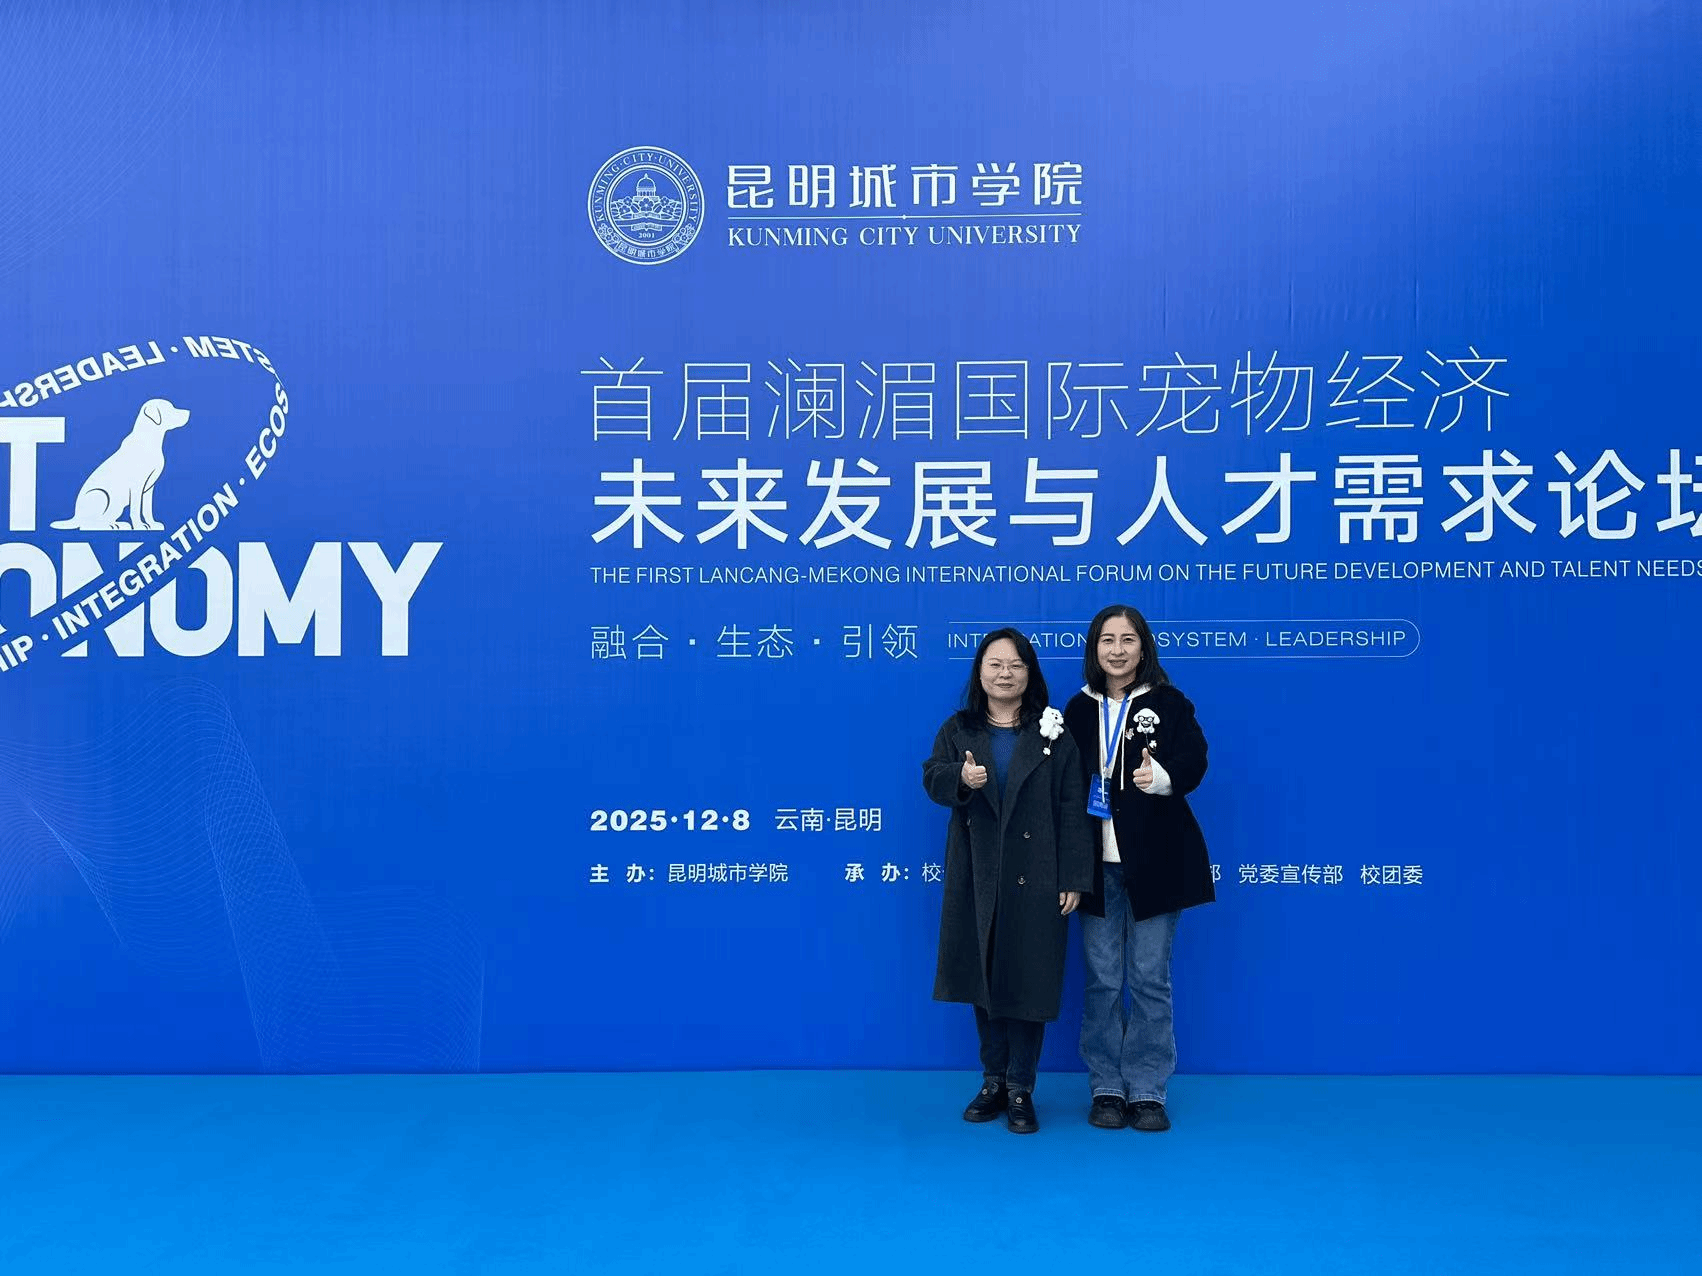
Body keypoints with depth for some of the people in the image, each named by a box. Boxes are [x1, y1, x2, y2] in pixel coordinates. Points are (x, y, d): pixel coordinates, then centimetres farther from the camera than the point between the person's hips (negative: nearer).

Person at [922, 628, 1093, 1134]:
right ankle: (992, 1081, 23)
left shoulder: (1054, 733, 1)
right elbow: (933, 777, -6)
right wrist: (961, 778, -30)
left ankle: (1020, 1089, 13)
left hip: (1034, 879, -2)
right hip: (977, 878, 2)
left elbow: (1072, 810, -2)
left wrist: (1072, 878, -8)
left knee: (1029, 980, 1)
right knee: (984, 977, 9)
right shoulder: (958, 729, 8)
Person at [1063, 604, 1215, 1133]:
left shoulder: (1168, 703, 0)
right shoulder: (1078, 708, 8)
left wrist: (1162, 778, -31)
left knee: (1150, 978, 3)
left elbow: (1193, 762, -9)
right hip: (1097, 862, 2)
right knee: (1102, 979, 6)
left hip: (1154, 860, -2)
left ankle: (1148, 1091, 14)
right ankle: (1106, 1088, 17)